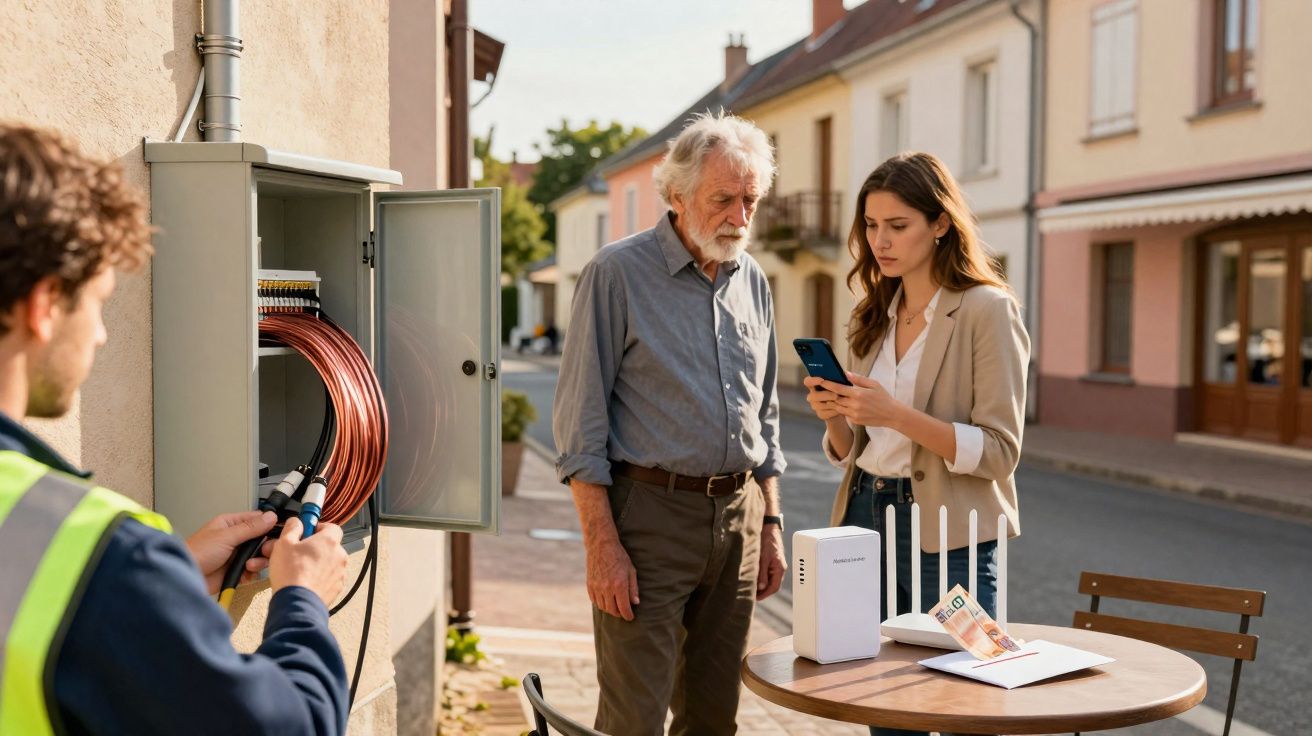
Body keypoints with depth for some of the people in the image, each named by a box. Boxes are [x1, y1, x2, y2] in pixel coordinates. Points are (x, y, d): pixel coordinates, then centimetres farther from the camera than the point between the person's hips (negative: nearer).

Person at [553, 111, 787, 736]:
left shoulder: (751, 280, 12)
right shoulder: (618, 273, -7)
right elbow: (580, 422, -10)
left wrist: (770, 524, 13)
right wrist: (603, 545, -15)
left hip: (737, 517, 6)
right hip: (649, 514, -6)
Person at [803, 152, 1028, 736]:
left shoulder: (988, 310, -8)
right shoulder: (873, 317, 11)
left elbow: (998, 451, -14)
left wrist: (896, 414, -24)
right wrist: (835, 417, -7)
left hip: (948, 537, -5)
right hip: (867, 519, 6)